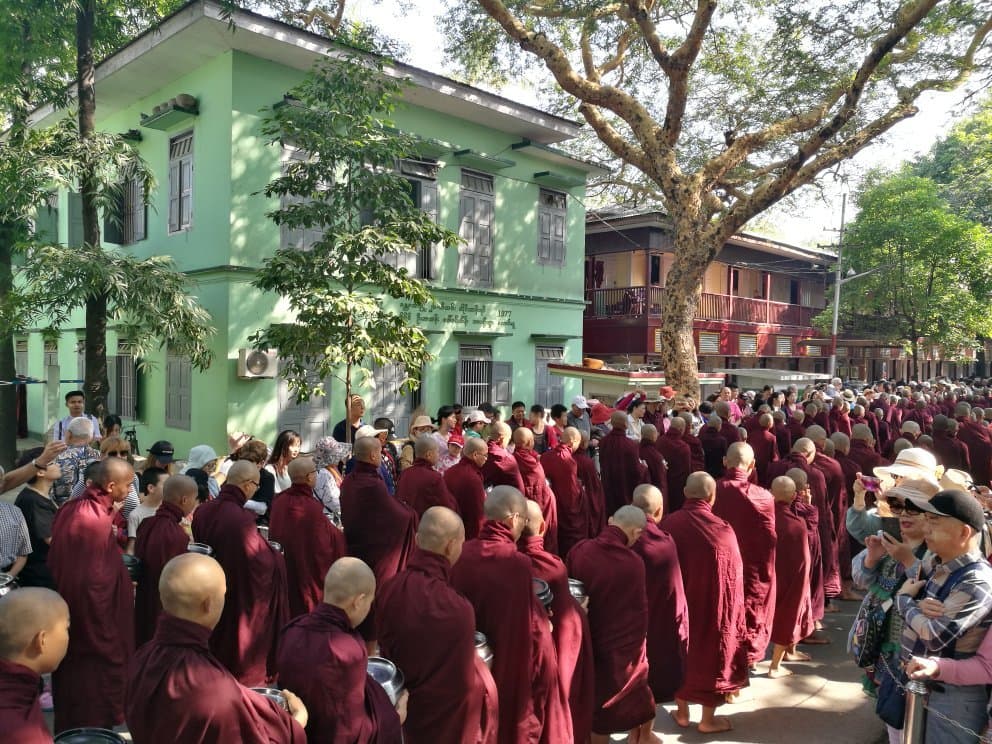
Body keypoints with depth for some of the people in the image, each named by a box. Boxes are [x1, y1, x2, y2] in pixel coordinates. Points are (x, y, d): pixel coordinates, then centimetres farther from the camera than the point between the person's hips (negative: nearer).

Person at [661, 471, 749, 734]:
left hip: (677, 602, 2)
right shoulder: (722, 531, -19)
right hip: (714, 605, -2)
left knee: (680, 651, 20)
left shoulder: (667, 525, -12)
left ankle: (682, 712, 32)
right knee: (711, 652, 15)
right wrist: (733, 608, 8)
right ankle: (708, 719, 27)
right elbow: (734, 577, -8)